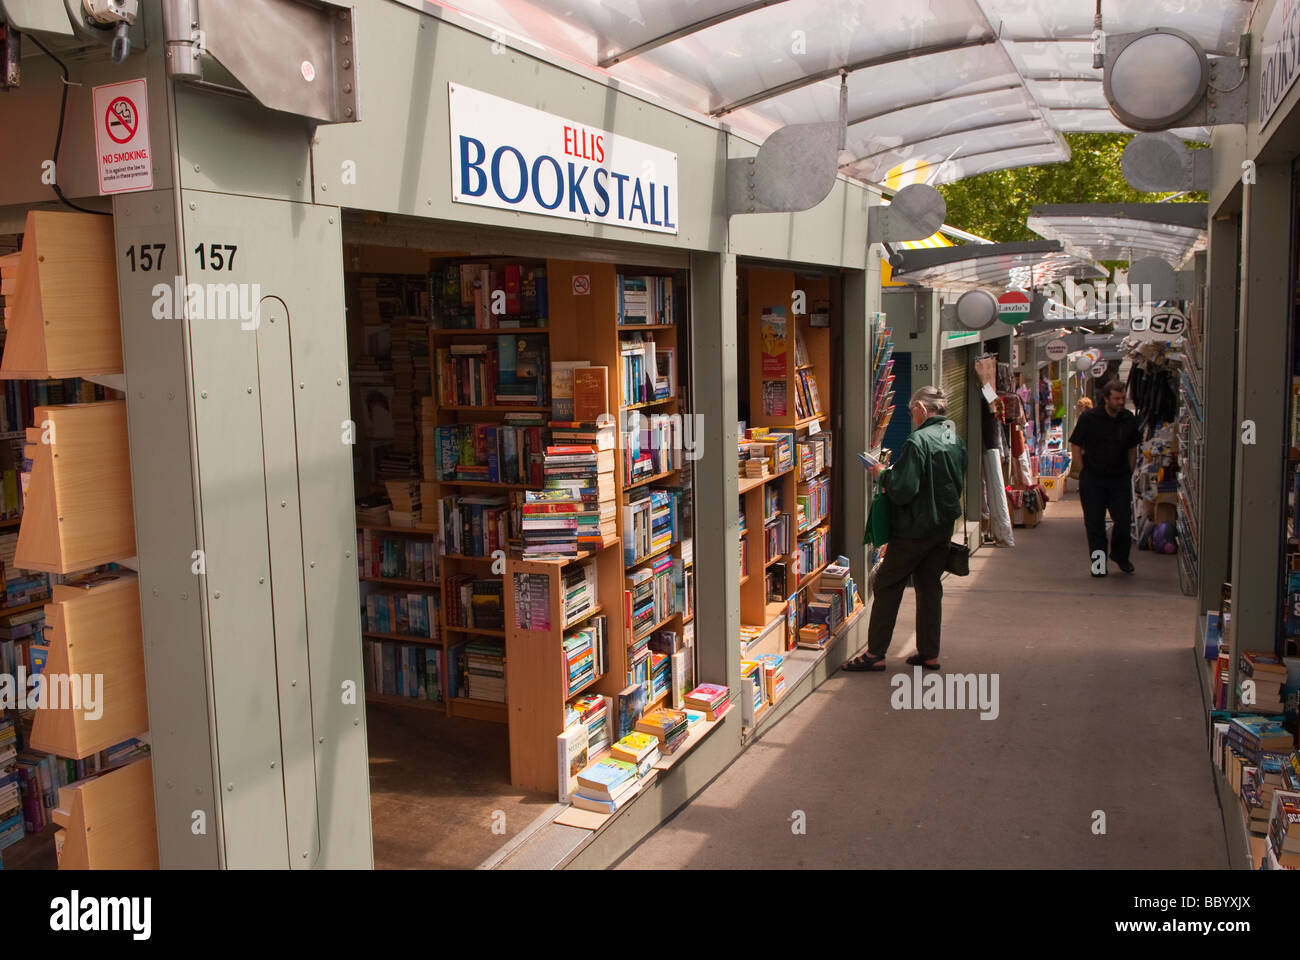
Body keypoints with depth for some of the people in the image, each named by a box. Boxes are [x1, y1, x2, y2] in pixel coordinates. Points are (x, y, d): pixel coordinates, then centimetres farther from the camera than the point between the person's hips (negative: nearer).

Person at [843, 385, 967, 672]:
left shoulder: (918, 441, -19)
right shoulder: (956, 441, 7)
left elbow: (902, 490, -24)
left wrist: (883, 474, -6)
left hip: (915, 528, -7)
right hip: (944, 527, 7)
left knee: (887, 585, 2)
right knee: (930, 588, 14)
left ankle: (875, 653, 4)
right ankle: (929, 653, 18)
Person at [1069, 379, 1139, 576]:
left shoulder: (1129, 419, 4)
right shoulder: (1089, 418, -6)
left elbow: (1132, 449, 15)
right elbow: (1075, 446, -2)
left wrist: (1128, 474, 10)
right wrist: (1083, 474, -5)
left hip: (1120, 478, 3)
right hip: (1093, 479, -3)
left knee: (1124, 520, 0)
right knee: (1094, 522, 1)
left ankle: (1120, 555, 23)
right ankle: (1097, 561, 13)